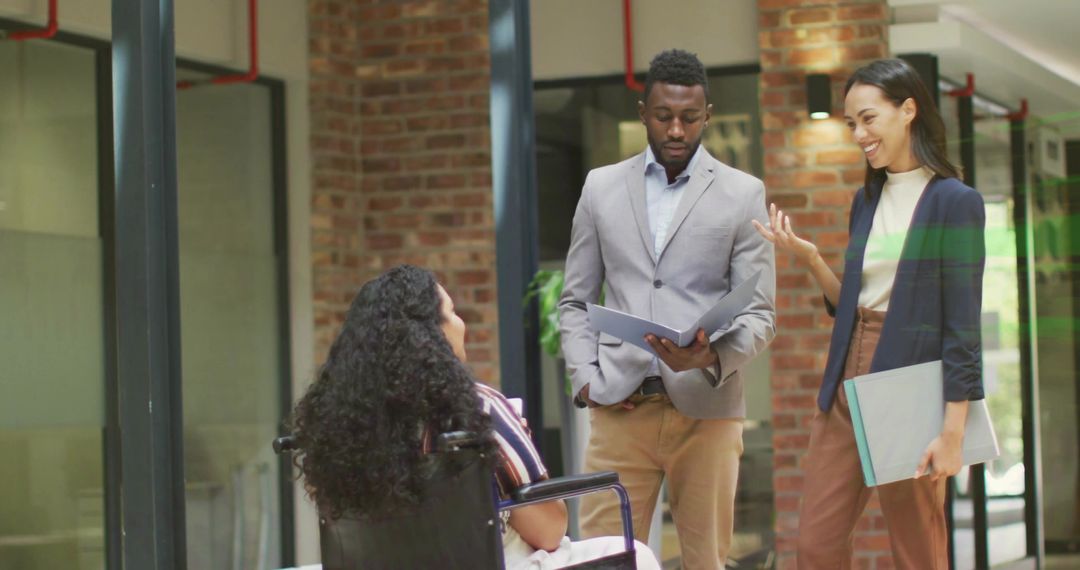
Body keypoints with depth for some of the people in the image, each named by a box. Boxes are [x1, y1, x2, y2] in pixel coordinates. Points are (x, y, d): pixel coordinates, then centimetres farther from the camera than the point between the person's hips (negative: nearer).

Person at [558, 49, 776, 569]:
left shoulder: (742, 194, 5)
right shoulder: (602, 187, 12)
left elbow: (759, 314, 1)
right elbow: (575, 301, 14)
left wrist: (712, 357, -20)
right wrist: (586, 380, -1)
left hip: (705, 408, -1)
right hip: (620, 407, 1)